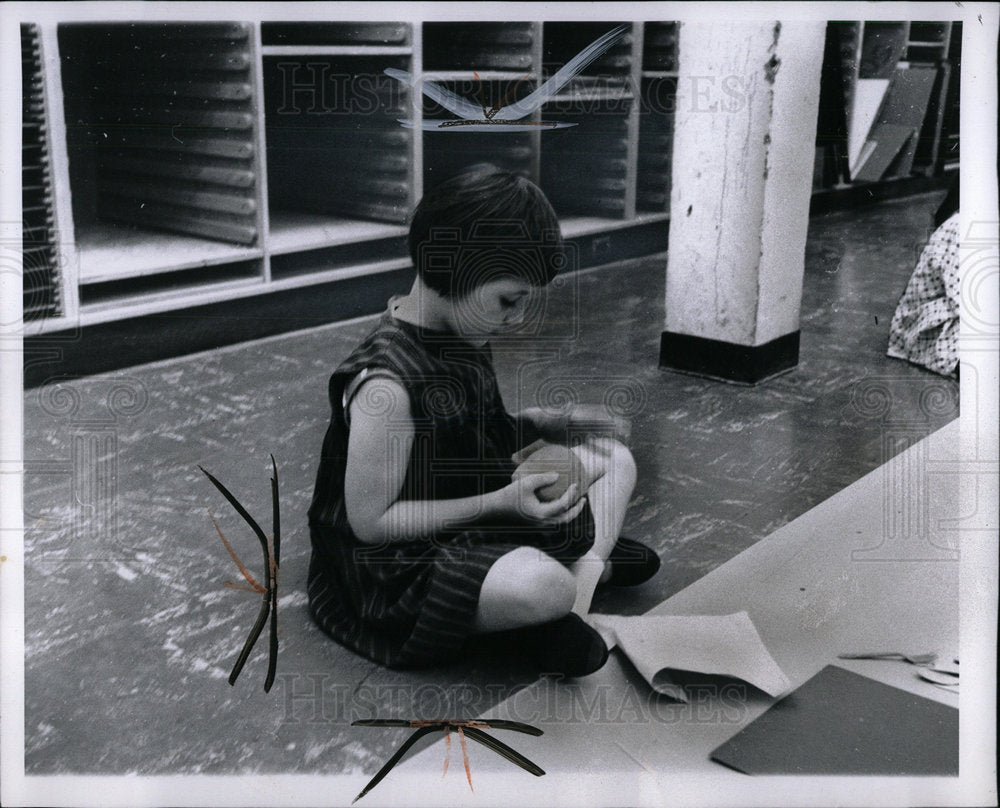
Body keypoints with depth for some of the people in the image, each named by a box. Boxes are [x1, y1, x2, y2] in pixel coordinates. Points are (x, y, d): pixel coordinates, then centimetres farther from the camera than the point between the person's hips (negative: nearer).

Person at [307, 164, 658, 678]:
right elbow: (369, 520, -24)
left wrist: (551, 424, -3)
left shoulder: (462, 333, -1)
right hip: (394, 567, -10)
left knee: (614, 461, 15)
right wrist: (500, 503, -28)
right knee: (540, 586, -39)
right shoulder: (386, 382, -29)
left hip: (470, 514, 10)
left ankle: (583, 585, -1)